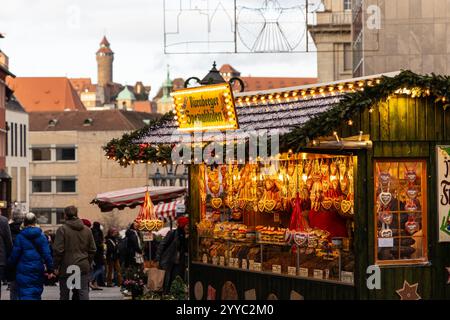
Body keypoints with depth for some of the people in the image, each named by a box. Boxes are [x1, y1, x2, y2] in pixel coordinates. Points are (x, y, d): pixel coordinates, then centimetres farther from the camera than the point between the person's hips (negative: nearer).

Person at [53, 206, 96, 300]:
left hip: (66, 268, -3)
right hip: (83, 267, 3)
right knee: (84, 293, 0)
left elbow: (58, 250, -11)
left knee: (64, 294, 8)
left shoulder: (62, 229, -8)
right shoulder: (87, 230, 8)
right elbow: (92, 250, 11)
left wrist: (56, 266, -2)